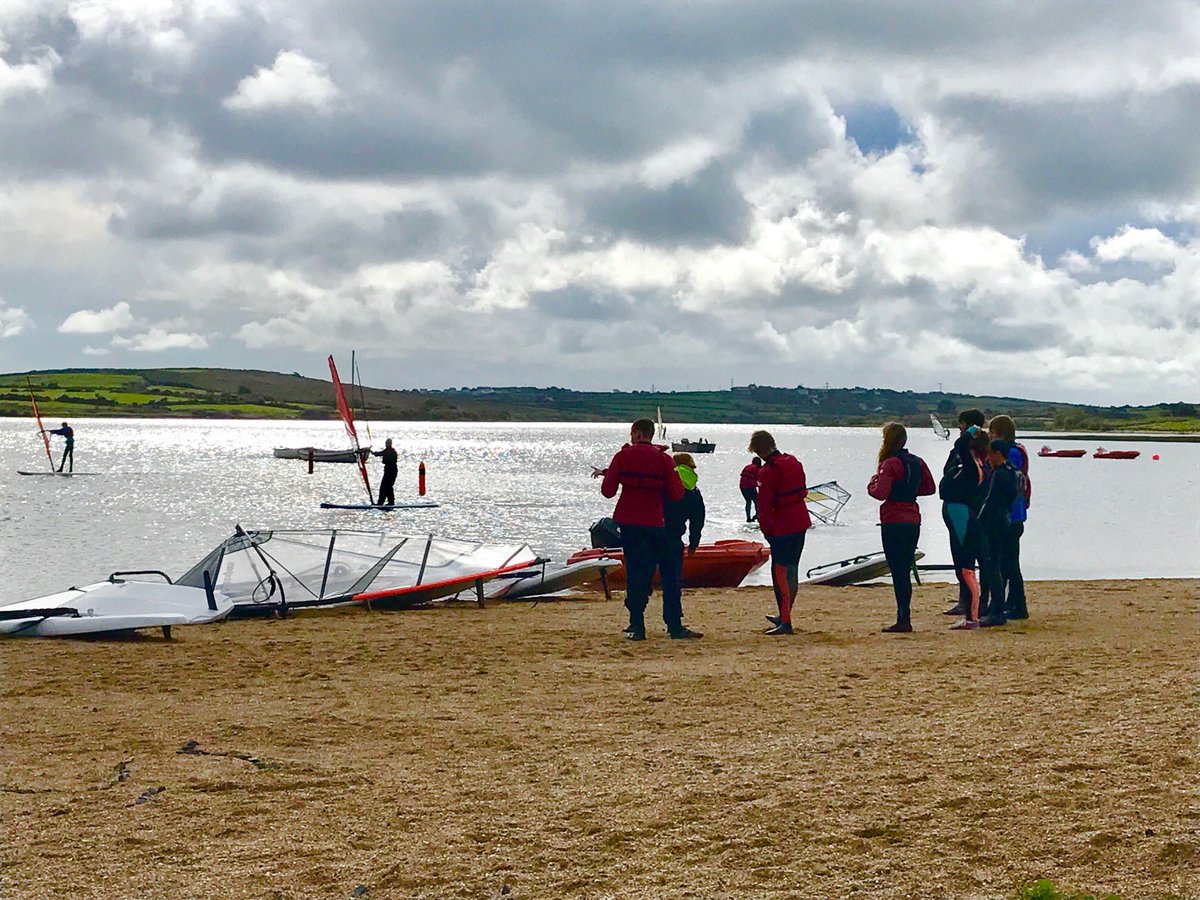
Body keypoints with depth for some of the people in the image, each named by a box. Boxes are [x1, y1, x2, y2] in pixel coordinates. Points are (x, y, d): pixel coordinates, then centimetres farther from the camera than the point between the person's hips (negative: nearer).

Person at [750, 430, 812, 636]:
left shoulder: (768, 471, -17)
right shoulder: (794, 462, 8)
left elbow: (764, 506, -16)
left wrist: (766, 530, -4)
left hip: (782, 527, -8)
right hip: (801, 523, 8)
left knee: (780, 573, -2)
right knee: (792, 570, 17)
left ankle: (786, 623, -4)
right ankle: (785, 615, 29)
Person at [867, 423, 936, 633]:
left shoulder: (890, 464, -13)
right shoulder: (918, 462, 9)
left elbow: (881, 493, -21)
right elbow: (930, 488, 16)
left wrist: (871, 485, -1)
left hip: (893, 523, -7)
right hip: (913, 521, 7)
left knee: (898, 572, -5)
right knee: (905, 571, 13)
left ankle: (903, 619, -7)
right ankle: (904, 617, 16)